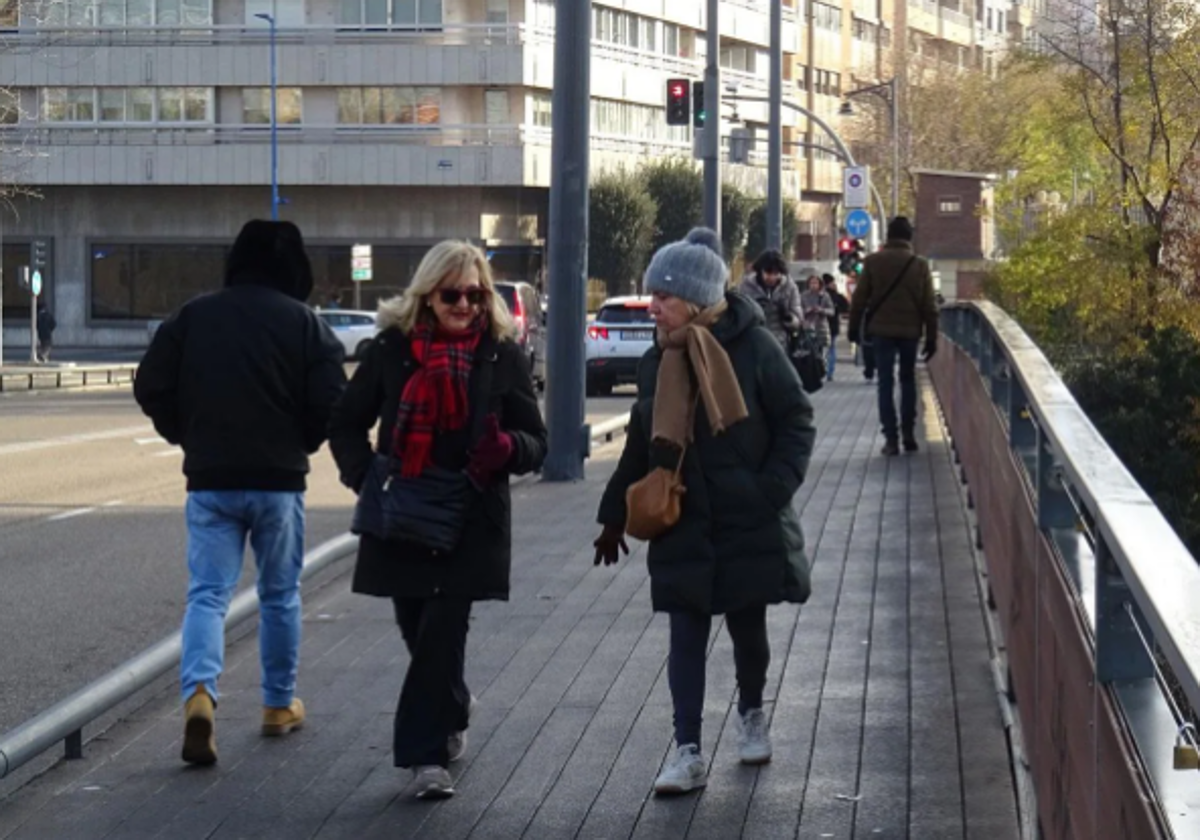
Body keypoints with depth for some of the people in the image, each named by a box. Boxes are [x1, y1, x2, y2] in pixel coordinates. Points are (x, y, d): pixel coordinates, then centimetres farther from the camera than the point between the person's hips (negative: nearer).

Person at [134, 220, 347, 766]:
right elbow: (331, 403, -11)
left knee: (208, 592, 1)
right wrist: (301, 443, 9)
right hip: (279, 479, -1)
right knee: (280, 594, 14)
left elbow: (150, 386, 0)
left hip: (209, 479, 1)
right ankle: (279, 704, 23)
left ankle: (199, 690, -22)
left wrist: (188, 436, 13)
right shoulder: (305, 323, -5)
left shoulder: (193, 317, 1)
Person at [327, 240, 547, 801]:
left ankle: (427, 754, -3)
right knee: (418, 628, 12)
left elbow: (535, 441, 3)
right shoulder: (392, 348, 1)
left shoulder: (502, 355, 0)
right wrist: (364, 474, -10)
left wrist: (507, 448, -20)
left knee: (442, 633, -9)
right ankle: (451, 714, 40)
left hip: (471, 521, -2)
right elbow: (346, 424, 8)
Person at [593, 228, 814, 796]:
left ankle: (751, 715, 38)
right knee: (686, 634, -2)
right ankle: (688, 751, -1)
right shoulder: (657, 362, 3)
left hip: (749, 524, -3)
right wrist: (616, 515, 14)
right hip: (683, 526, 3)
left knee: (747, 623, 11)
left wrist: (774, 488, -16)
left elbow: (796, 422, -7)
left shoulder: (753, 348, -12)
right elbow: (641, 445, 13)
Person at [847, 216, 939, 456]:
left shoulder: (873, 261, -2)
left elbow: (860, 298, -1)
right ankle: (908, 434, 12)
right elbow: (930, 305, 0)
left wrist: (854, 328, 9)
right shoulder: (920, 264, 0)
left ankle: (891, 438, -4)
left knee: (886, 383, 2)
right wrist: (931, 337, 5)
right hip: (910, 331, 1)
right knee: (908, 380, 16)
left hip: (881, 330, -1)